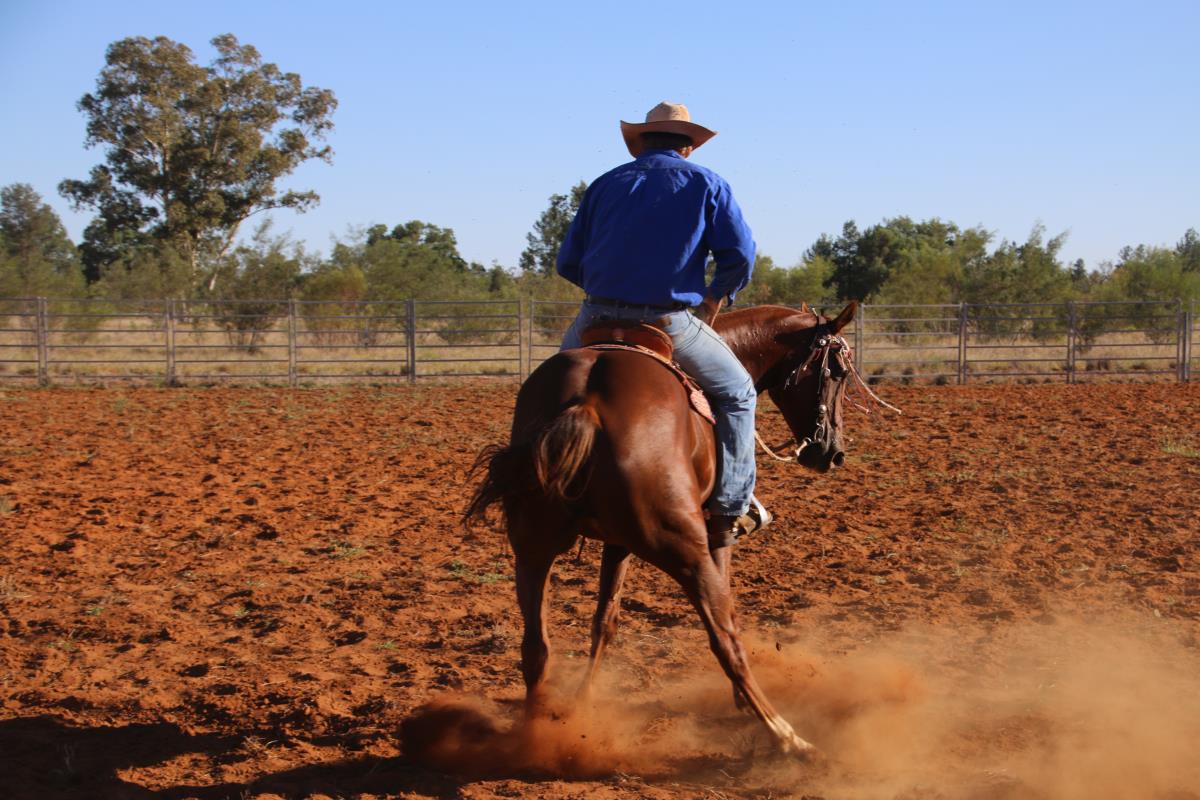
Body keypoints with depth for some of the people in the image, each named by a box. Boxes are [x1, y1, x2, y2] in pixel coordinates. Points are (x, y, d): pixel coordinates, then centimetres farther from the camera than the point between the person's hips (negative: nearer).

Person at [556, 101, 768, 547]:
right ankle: (730, 509, 11)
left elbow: (568, 263, 14)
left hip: (598, 320, 3)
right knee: (736, 392, 17)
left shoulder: (606, 184, 14)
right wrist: (716, 300, 16)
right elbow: (740, 257, -2)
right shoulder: (706, 184, 7)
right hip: (670, 322, -3)